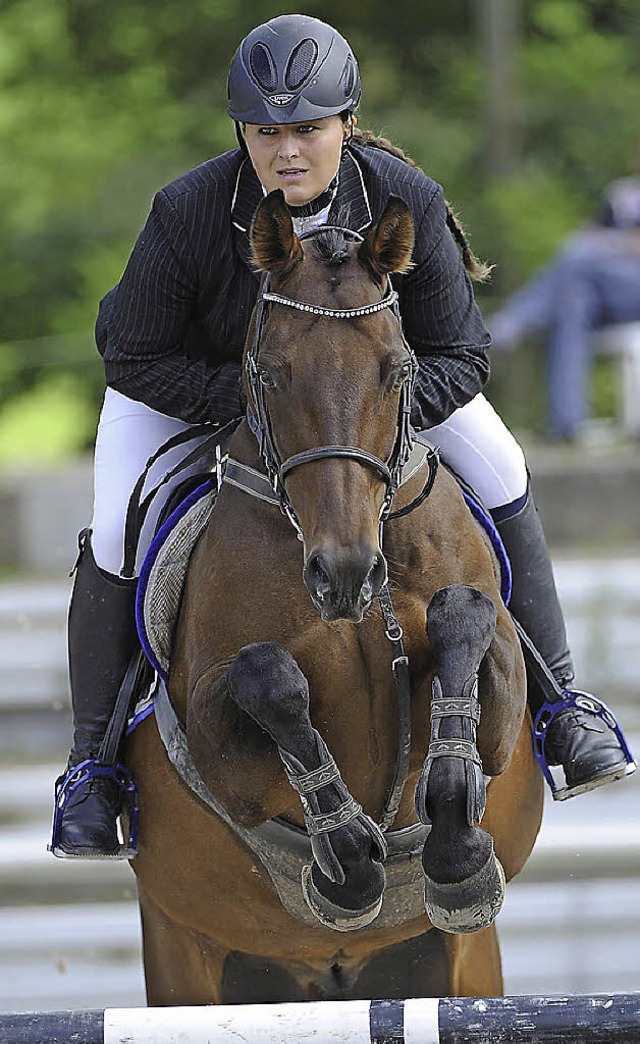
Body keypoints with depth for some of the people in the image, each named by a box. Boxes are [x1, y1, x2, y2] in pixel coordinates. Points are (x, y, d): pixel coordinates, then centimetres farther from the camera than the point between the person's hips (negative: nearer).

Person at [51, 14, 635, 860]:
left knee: (499, 474, -6)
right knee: (118, 537, -19)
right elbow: (136, 361, -25)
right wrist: (253, 399, -36)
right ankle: (93, 765, -3)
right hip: (192, 373, -2)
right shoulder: (187, 215, -37)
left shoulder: (405, 204, -33)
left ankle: (557, 703, 9)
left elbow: (458, 358, -23)